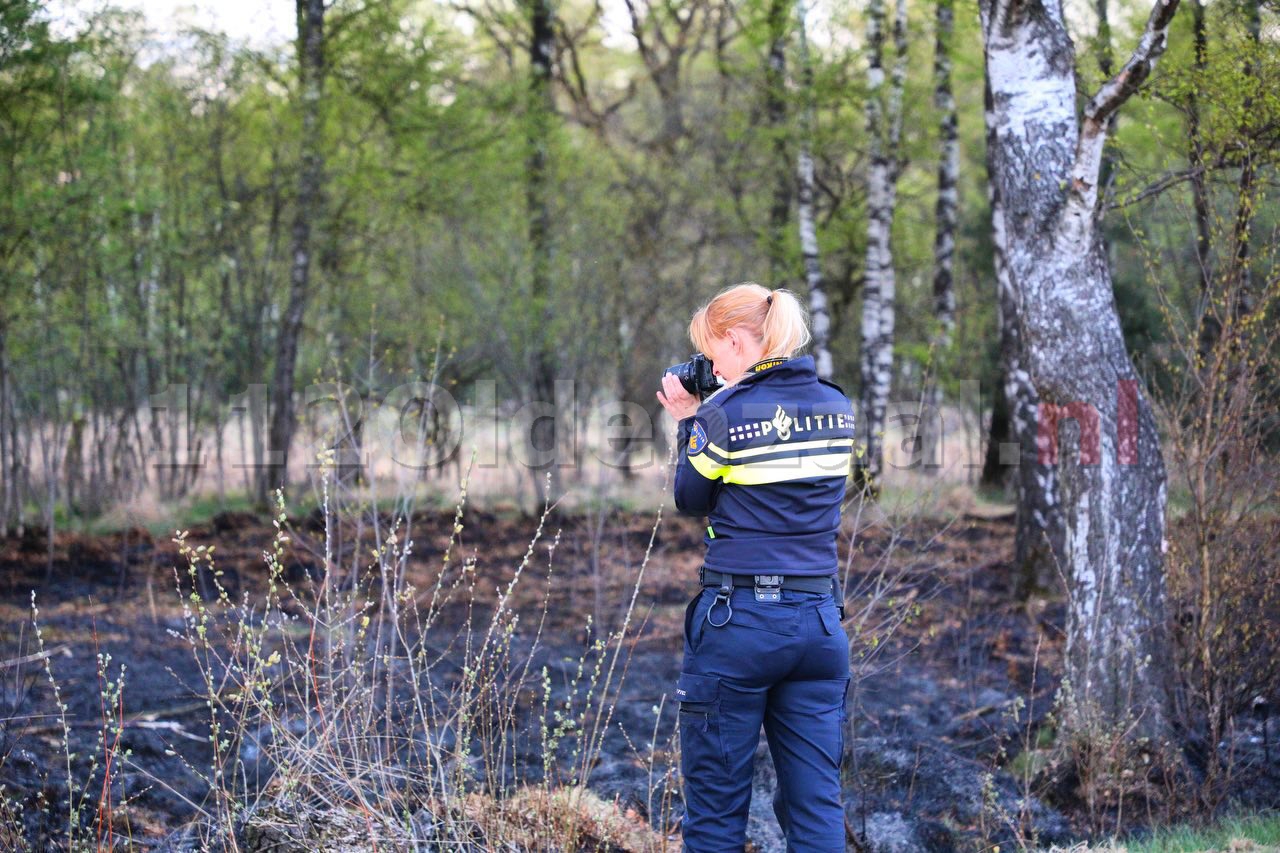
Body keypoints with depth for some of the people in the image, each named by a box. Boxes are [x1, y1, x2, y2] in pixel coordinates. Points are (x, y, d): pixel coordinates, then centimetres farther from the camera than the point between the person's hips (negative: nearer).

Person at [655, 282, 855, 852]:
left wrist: (688, 422, 13)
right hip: (819, 622, 5)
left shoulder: (726, 412, -10)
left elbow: (690, 501, 3)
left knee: (716, 806, 5)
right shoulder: (837, 406, 6)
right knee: (817, 805, 7)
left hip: (738, 621, -5)